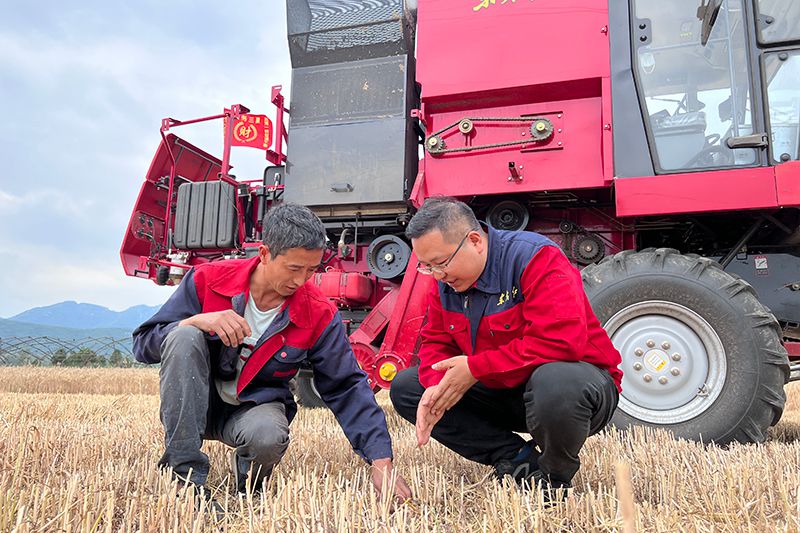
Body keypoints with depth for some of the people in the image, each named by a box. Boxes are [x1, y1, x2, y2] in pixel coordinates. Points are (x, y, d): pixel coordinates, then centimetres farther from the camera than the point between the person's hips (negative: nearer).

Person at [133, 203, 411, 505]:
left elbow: (347, 387, -12)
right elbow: (143, 344, -10)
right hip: (192, 403, 1)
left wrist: (381, 461, -20)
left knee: (268, 436, -36)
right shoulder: (207, 280, -15)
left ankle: (249, 477, 4)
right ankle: (187, 477, -25)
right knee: (184, 337, -29)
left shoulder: (319, 316, -14)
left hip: (256, 407, 0)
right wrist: (196, 321, -31)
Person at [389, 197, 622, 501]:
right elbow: (435, 343, 4)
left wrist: (475, 368, -27)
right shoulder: (446, 281, 0)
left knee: (555, 382, -43)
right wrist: (436, 389, -19)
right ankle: (517, 459, -5)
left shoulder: (535, 258, -22)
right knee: (404, 387, -2)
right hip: (502, 393, 7)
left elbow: (561, 342, -33)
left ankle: (555, 476, -7)